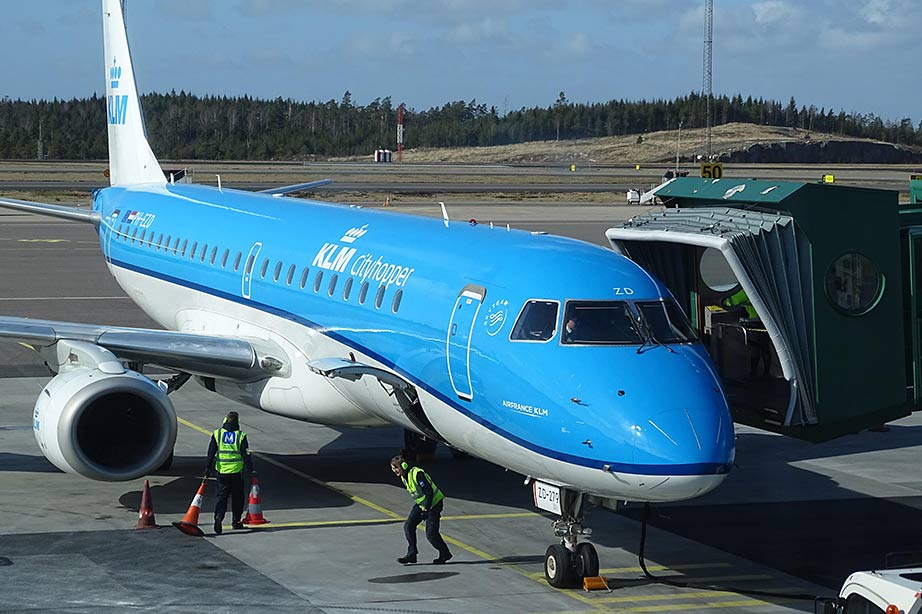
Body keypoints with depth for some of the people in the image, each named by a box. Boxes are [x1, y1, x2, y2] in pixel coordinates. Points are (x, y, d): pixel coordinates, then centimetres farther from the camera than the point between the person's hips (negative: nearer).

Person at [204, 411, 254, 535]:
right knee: (237, 497, 14)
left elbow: (211, 453, 0)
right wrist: (250, 470, 2)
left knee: (221, 497, 1)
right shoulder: (241, 436, -3)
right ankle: (236, 521, 19)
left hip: (221, 472, 1)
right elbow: (245, 455, -4)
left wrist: (208, 468, 2)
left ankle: (218, 517, -22)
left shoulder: (217, 434, 2)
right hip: (236, 472, -1)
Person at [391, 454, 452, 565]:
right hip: (420, 504, 9)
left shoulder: (417, 474, -27)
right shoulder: (403, 477, 3)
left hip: (433, 503, -9)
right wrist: (421, 506, 17)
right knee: (408, 526, -6)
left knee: (431, 533, -9)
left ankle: (445, 554, 12)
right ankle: (412, 554, 0)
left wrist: (426, 508, -24)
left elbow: (429, 491, -27)